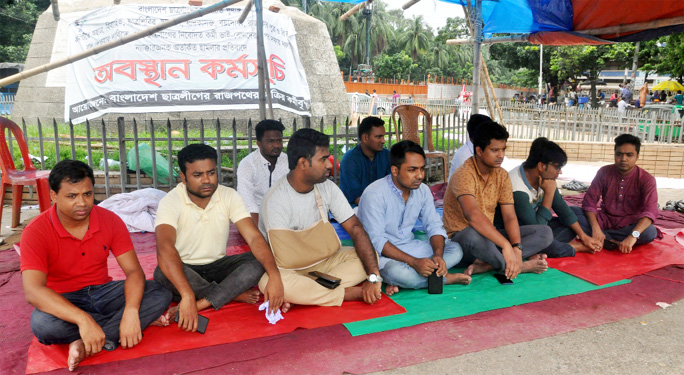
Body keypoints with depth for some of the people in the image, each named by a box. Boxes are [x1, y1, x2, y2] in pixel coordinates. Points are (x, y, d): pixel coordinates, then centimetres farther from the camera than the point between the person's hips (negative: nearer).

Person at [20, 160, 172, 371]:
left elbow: (133, 270, -13)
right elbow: (33, 291, -29)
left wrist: (131, 312, -33)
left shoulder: (110, 221, -9)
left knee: (161, 294, -20)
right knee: (42, 323, -37)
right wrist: (83, 320, -43)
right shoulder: (36, 232, -17)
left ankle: (86, 345, -26)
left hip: (103, 292, 3)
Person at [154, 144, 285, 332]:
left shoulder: (229, 196, -9)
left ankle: (201, 304, -30)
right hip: (185, 269, -2)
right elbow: (165, 248, -36)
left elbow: (254, 237, -19)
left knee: (258, 261, -22)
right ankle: (235, 294, -20)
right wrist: (188, 296, -51)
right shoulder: (171, 202, -20)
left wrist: (275, 276, -36)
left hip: (217, 267, 2)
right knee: (162, 273, -35)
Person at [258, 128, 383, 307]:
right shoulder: (276, 200, -23)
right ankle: (354, 293, -27)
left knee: (371, 256, -14)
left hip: (324, 260, 5)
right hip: (291, 268, -5)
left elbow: (356, 229, -11)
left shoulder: (328, 188, -6)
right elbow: (284, 260, -26)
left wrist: (374, 277, -23)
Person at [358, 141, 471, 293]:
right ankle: (445, 277, -11)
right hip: (381, 253, -7)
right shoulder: (374, 194, -20)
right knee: (396, 271, -38)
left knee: (455, 249, -9)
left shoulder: (423, 190, 1)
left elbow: (434, 226, 4)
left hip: (409, 247, 7)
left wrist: (438, 255, -18)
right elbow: (375, 240, -23)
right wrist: (414, 262, -30)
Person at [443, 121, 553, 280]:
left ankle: (486, 264, -24)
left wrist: (516, 249, -19)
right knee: (473, 235, -42)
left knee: (545, 232, -6)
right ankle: (522, 266, -17)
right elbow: (474, 216, -34)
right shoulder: (464, 175, -19)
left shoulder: (502, 175, 4)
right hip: (461, 238, -7)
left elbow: (509, 216, -2)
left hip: (490, 235, 8)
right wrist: (506, 245, -39)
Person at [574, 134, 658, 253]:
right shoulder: (604, 172, -4)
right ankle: (613, 241, -27)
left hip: (629, 225, -2)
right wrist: (595, 228, -28)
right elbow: (589, 202, -10)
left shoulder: (646, 179, -11)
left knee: (650, 232, -35)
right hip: (604, 220, 2)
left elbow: (650, 211, -25)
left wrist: (633, 236, -43)